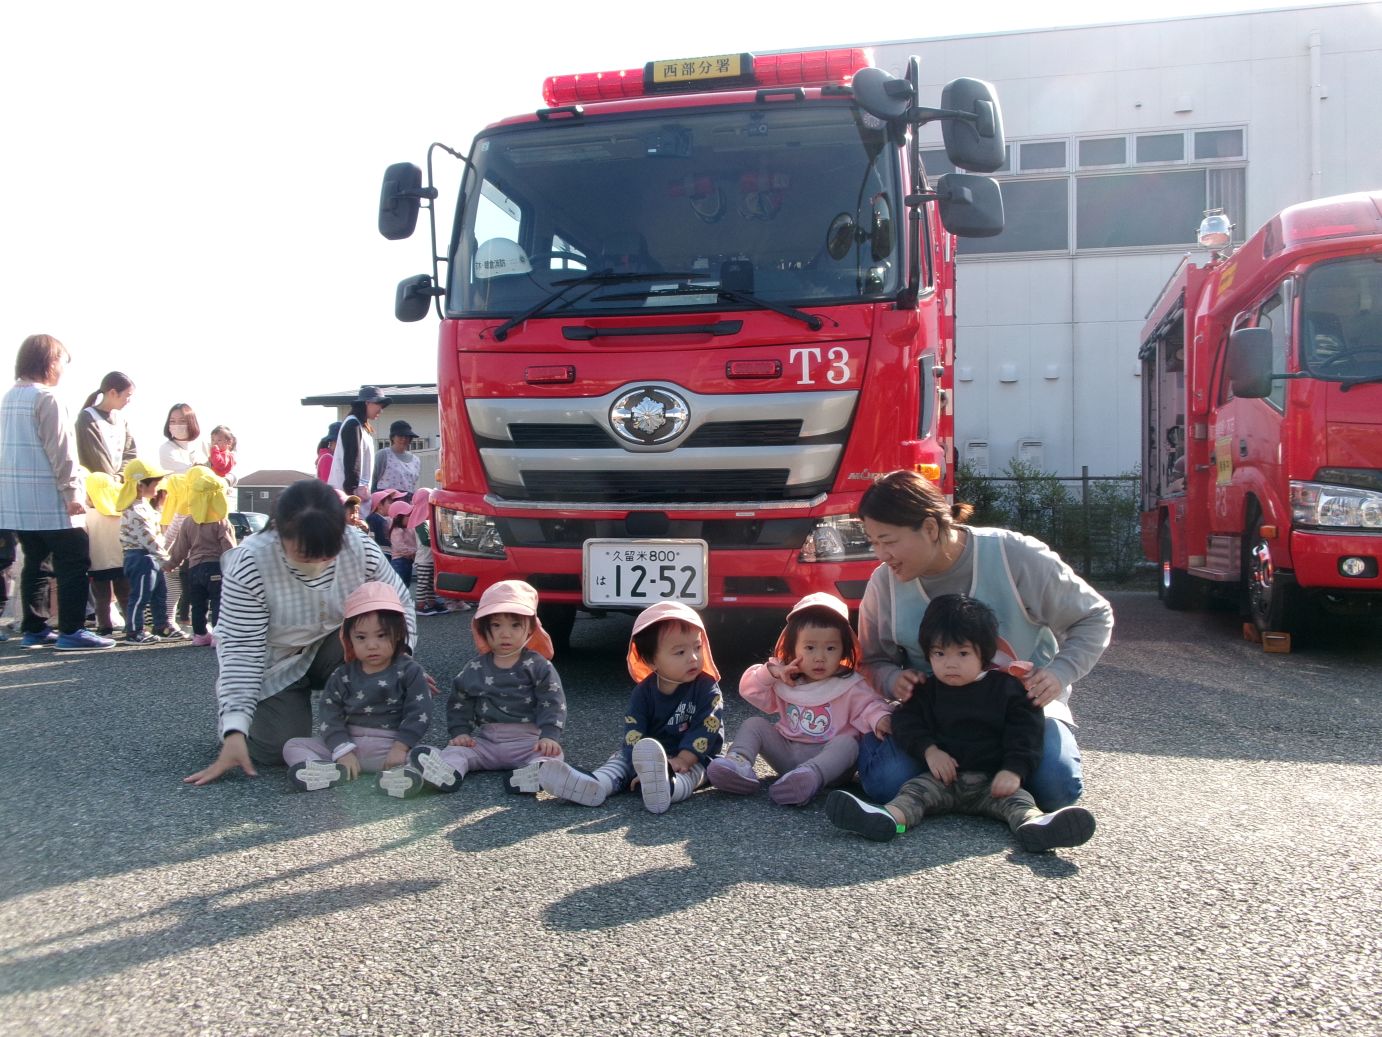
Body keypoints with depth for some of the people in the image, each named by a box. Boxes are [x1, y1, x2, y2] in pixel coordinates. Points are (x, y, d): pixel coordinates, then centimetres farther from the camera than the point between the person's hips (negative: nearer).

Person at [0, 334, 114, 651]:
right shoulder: (46, 398, -13)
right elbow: (61, 450, -17)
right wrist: (73, 492, -14)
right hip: (49, 500, -9)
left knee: (37, 562, 14)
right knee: (74, 563, -4)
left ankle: (34, 628, 17)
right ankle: (71, 631, -5)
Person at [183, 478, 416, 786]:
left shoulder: (363, 551, -22)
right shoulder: (249, 566, -30)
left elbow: (400, 607, -7)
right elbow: (241, 651, -28)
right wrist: (235, 731, -33)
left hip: (332, 651, 2)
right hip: (275, 667, -2)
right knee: (276, 748, -20)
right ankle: (230, 713, 16)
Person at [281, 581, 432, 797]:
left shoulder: (409, 671, -1)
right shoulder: (343, 676, 7)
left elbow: (419, 714, -6)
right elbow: (331, 717, 0)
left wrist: (400, 747, -18)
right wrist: (343, 752, -15)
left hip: (389, 747, -3)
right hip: (346, 743, 4)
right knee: (293, 745, -9)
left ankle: (401, 774, -63)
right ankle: (331, 771, -36)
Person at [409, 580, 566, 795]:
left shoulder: (539, 666, 0)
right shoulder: (474, 670, 10)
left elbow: (553, 703, -7)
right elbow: (459, 704, 17)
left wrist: (549, 737, -21)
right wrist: (460, 732, 0)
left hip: (528, 739, -3)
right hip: (485, 740, 3)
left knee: (551, 754, -30)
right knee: (457, 749, -20)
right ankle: (446, 772, -50)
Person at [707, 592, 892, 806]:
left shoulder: (851, 685, -5)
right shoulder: (783, 680, 7)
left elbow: (870, 704, -13)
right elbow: (749, 689, 7)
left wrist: (881, 718, -37)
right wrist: (770, 671, -11)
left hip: (829, 757, -4)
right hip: (786, 753, 4)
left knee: (847, 744, -34)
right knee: (754, 724, -5)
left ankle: (810, 776, -58)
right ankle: (738, 761, -31)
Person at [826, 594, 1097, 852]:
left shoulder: (1008, 688, 3)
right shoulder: (927, 691, 10)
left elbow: (1026, 732, -1)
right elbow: (906, 721, 4)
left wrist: (1014, 770, -16)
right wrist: (928, 749, -14)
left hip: (994, 780, -1)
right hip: (942, 777, 1)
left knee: (1017, 797, -29)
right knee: (916, 788, -25)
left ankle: (1034, 824, -57)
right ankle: (890, 817, -51)